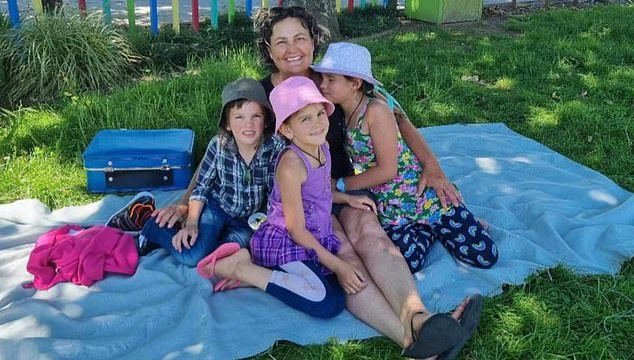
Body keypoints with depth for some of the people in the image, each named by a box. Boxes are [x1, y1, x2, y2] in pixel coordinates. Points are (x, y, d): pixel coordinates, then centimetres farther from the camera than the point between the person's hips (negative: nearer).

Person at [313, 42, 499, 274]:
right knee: (407, 264, -21)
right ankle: (429, 229, 9)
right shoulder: (339, 116, 5)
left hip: (422, 191, -5)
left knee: (485, 257, -8)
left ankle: (439, 227, 20)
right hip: (389, 208, 5)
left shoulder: (375, 110, -15)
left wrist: (339, 184, -11)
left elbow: (386, 170, -16)